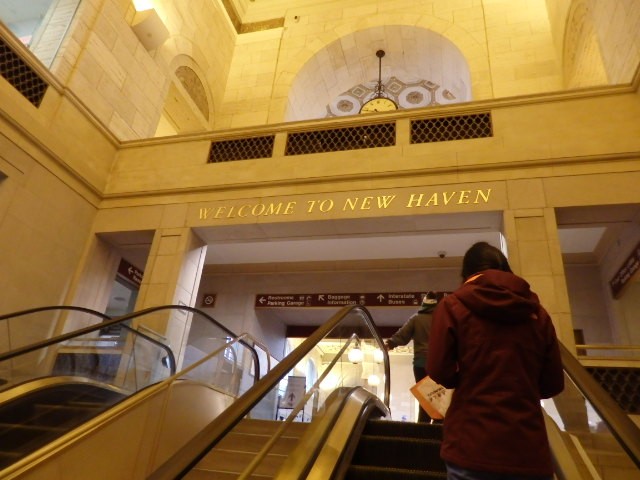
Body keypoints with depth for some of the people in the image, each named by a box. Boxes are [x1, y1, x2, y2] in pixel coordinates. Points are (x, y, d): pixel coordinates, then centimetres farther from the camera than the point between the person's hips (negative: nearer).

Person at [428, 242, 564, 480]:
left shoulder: (453, 305, -2)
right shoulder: (536, 311, 9)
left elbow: (440, 372, -6)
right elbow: (553, 383, 10)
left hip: (474, 447, -3)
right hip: (529, 450, 3)